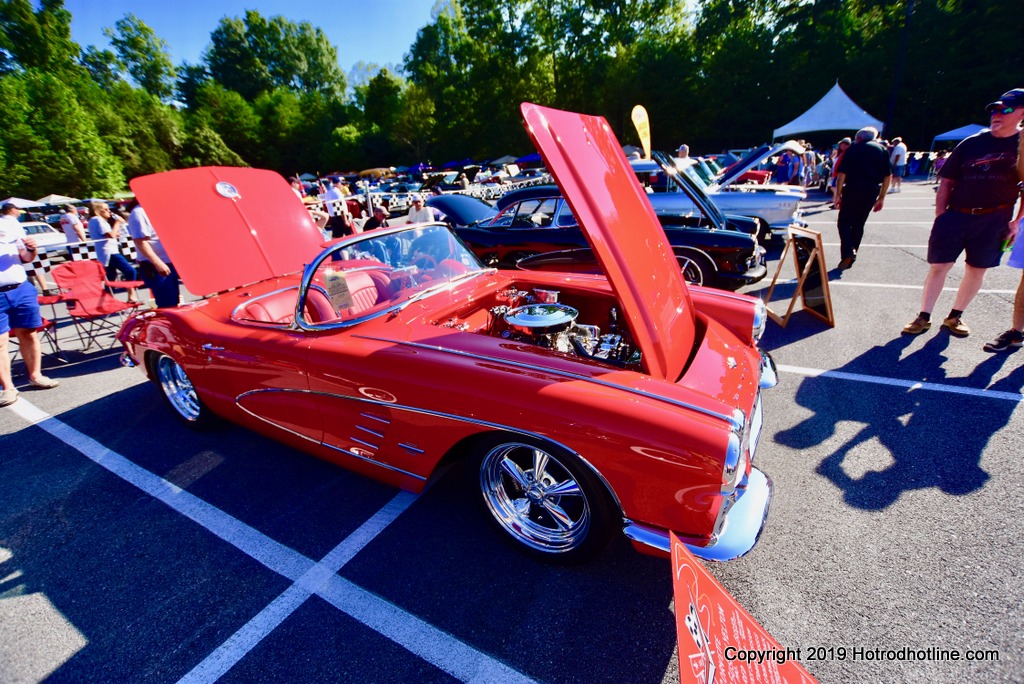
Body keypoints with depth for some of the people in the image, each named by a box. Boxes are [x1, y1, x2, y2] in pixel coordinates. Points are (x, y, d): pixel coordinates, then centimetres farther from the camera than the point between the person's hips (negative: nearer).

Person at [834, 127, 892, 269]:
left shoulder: (853, 148, 4)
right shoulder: (882, 150, 13)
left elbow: (842, 173, -7)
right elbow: (888, 176, 10)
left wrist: (838, 194, -4)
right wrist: (881, 197, 14)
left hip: (852, 189, -4)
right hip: (872, 191, 4)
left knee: (844, 221, 1)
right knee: (859, 224, 13)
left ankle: (848, 252, -20)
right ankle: (851, 256, 16)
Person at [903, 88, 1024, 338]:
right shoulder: (971, 143, 3)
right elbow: (946, 181, 5)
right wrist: (940, 216, -2)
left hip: (995, 220, 1)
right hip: (956, 215, 0)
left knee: (977, 270, 7)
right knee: (938, 266, -2)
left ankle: (955, 316, 21)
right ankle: (924, 317, 6)